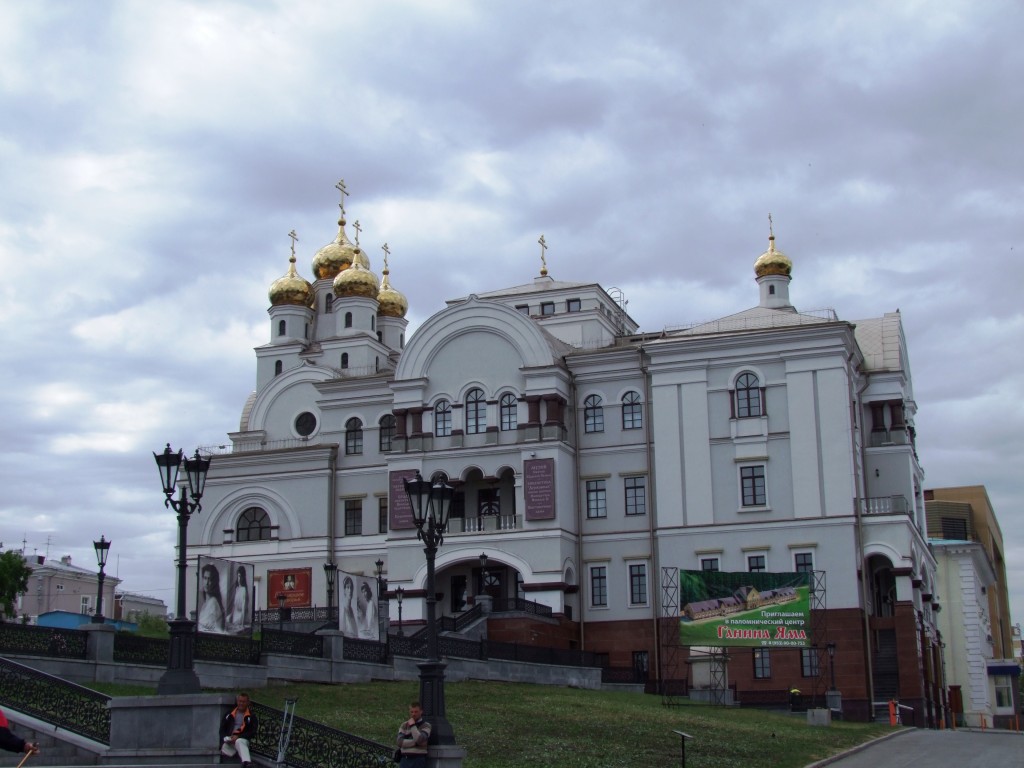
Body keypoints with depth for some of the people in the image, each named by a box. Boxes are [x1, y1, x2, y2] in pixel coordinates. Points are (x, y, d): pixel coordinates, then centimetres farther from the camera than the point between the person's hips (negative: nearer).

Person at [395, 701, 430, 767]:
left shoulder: (426, 726, 2)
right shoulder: (404, 725, 12)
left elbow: (420, 740, -14)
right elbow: (400, 742, -2)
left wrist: (412, 726, -10)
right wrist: (416, 742, -10)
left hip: (419, 760, -3)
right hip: (405, 760, 3)